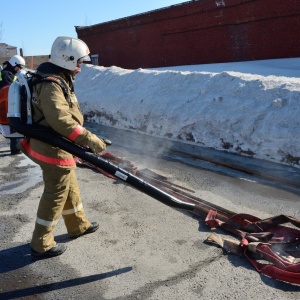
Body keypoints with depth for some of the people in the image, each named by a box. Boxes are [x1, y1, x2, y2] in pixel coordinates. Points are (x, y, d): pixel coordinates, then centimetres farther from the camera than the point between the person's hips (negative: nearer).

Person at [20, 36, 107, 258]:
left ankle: (79, 226, 40)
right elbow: (61, 120, -35)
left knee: (70, 189, 22)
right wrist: (89, 139, -34)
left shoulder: (58, 80, 11)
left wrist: (81, 138, 23)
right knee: (55, 196, 1)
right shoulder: (51, 85, -23)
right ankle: (41, 245, 16)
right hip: (54, 150, -10)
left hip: (54, 146, 10)